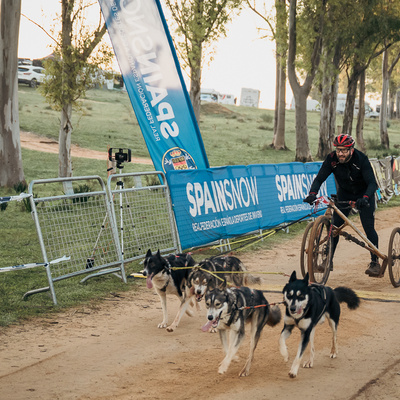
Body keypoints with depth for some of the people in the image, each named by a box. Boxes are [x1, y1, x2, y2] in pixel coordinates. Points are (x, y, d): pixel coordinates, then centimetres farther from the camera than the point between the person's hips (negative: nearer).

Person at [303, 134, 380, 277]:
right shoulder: (332, 159, -22)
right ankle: (328, 260, 2)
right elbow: (319, 178, -21)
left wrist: (365, 198, -53)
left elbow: (372, 183, -34)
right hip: (344, 194, 3)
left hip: (364, 194, -3)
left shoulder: (361, 159, -29)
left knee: (368, 227, -11)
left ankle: (375, 262, 1)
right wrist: (312, 194, -41)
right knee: (334, 226, -7)